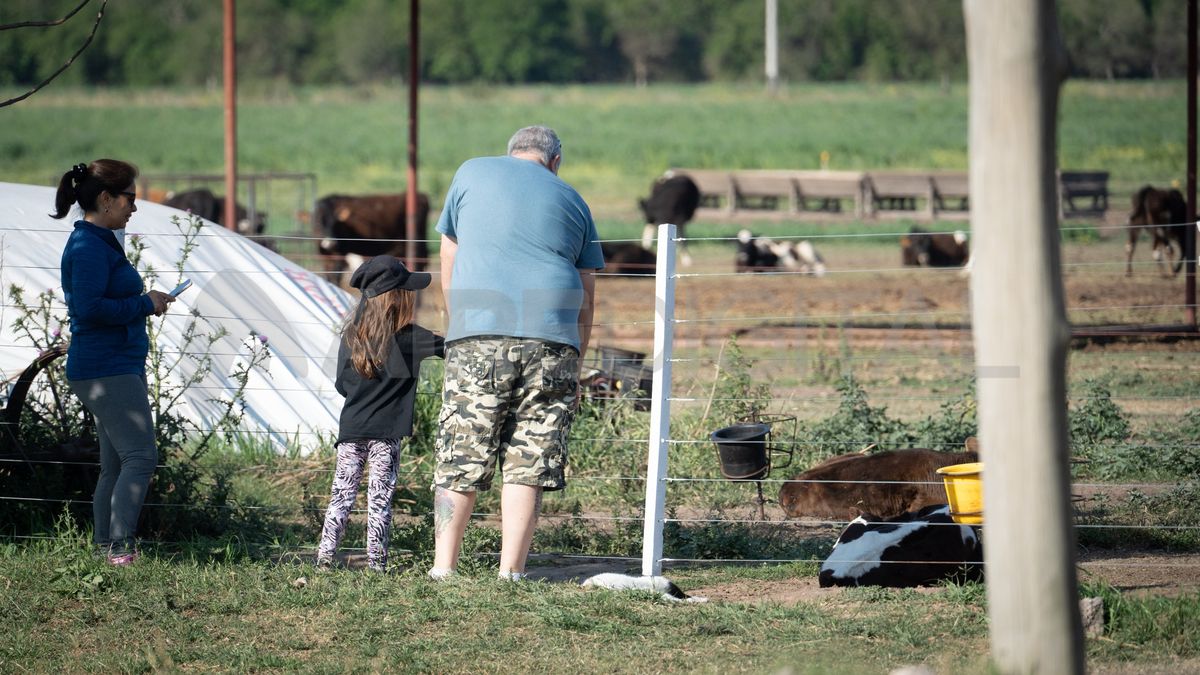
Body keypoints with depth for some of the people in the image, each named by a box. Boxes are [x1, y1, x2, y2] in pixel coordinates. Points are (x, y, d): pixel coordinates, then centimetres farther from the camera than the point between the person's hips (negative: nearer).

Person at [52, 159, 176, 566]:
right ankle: (120, 547, -16)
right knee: (140, 455, -14)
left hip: (121, 367, 11)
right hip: (105, 371, -11)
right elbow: (89, 308, -24)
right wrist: (144, 305, -16)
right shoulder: (88, 247, -15)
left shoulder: (103, 242, 17)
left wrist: (146, 303, 8)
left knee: (116, 464, 11)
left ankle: (105, 548, 14)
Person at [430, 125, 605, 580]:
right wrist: (574, 367, 20)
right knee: (530, 460, 2)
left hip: (478, 336, -1)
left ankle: (443, 568, 0)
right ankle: (511, 572, -1)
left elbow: (449, 266, 17)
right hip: (552, 339, 1)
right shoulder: (572, 201, 18)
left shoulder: (472, 174, 15)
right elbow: (586, 298, 16)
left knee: (460, 457, 2)